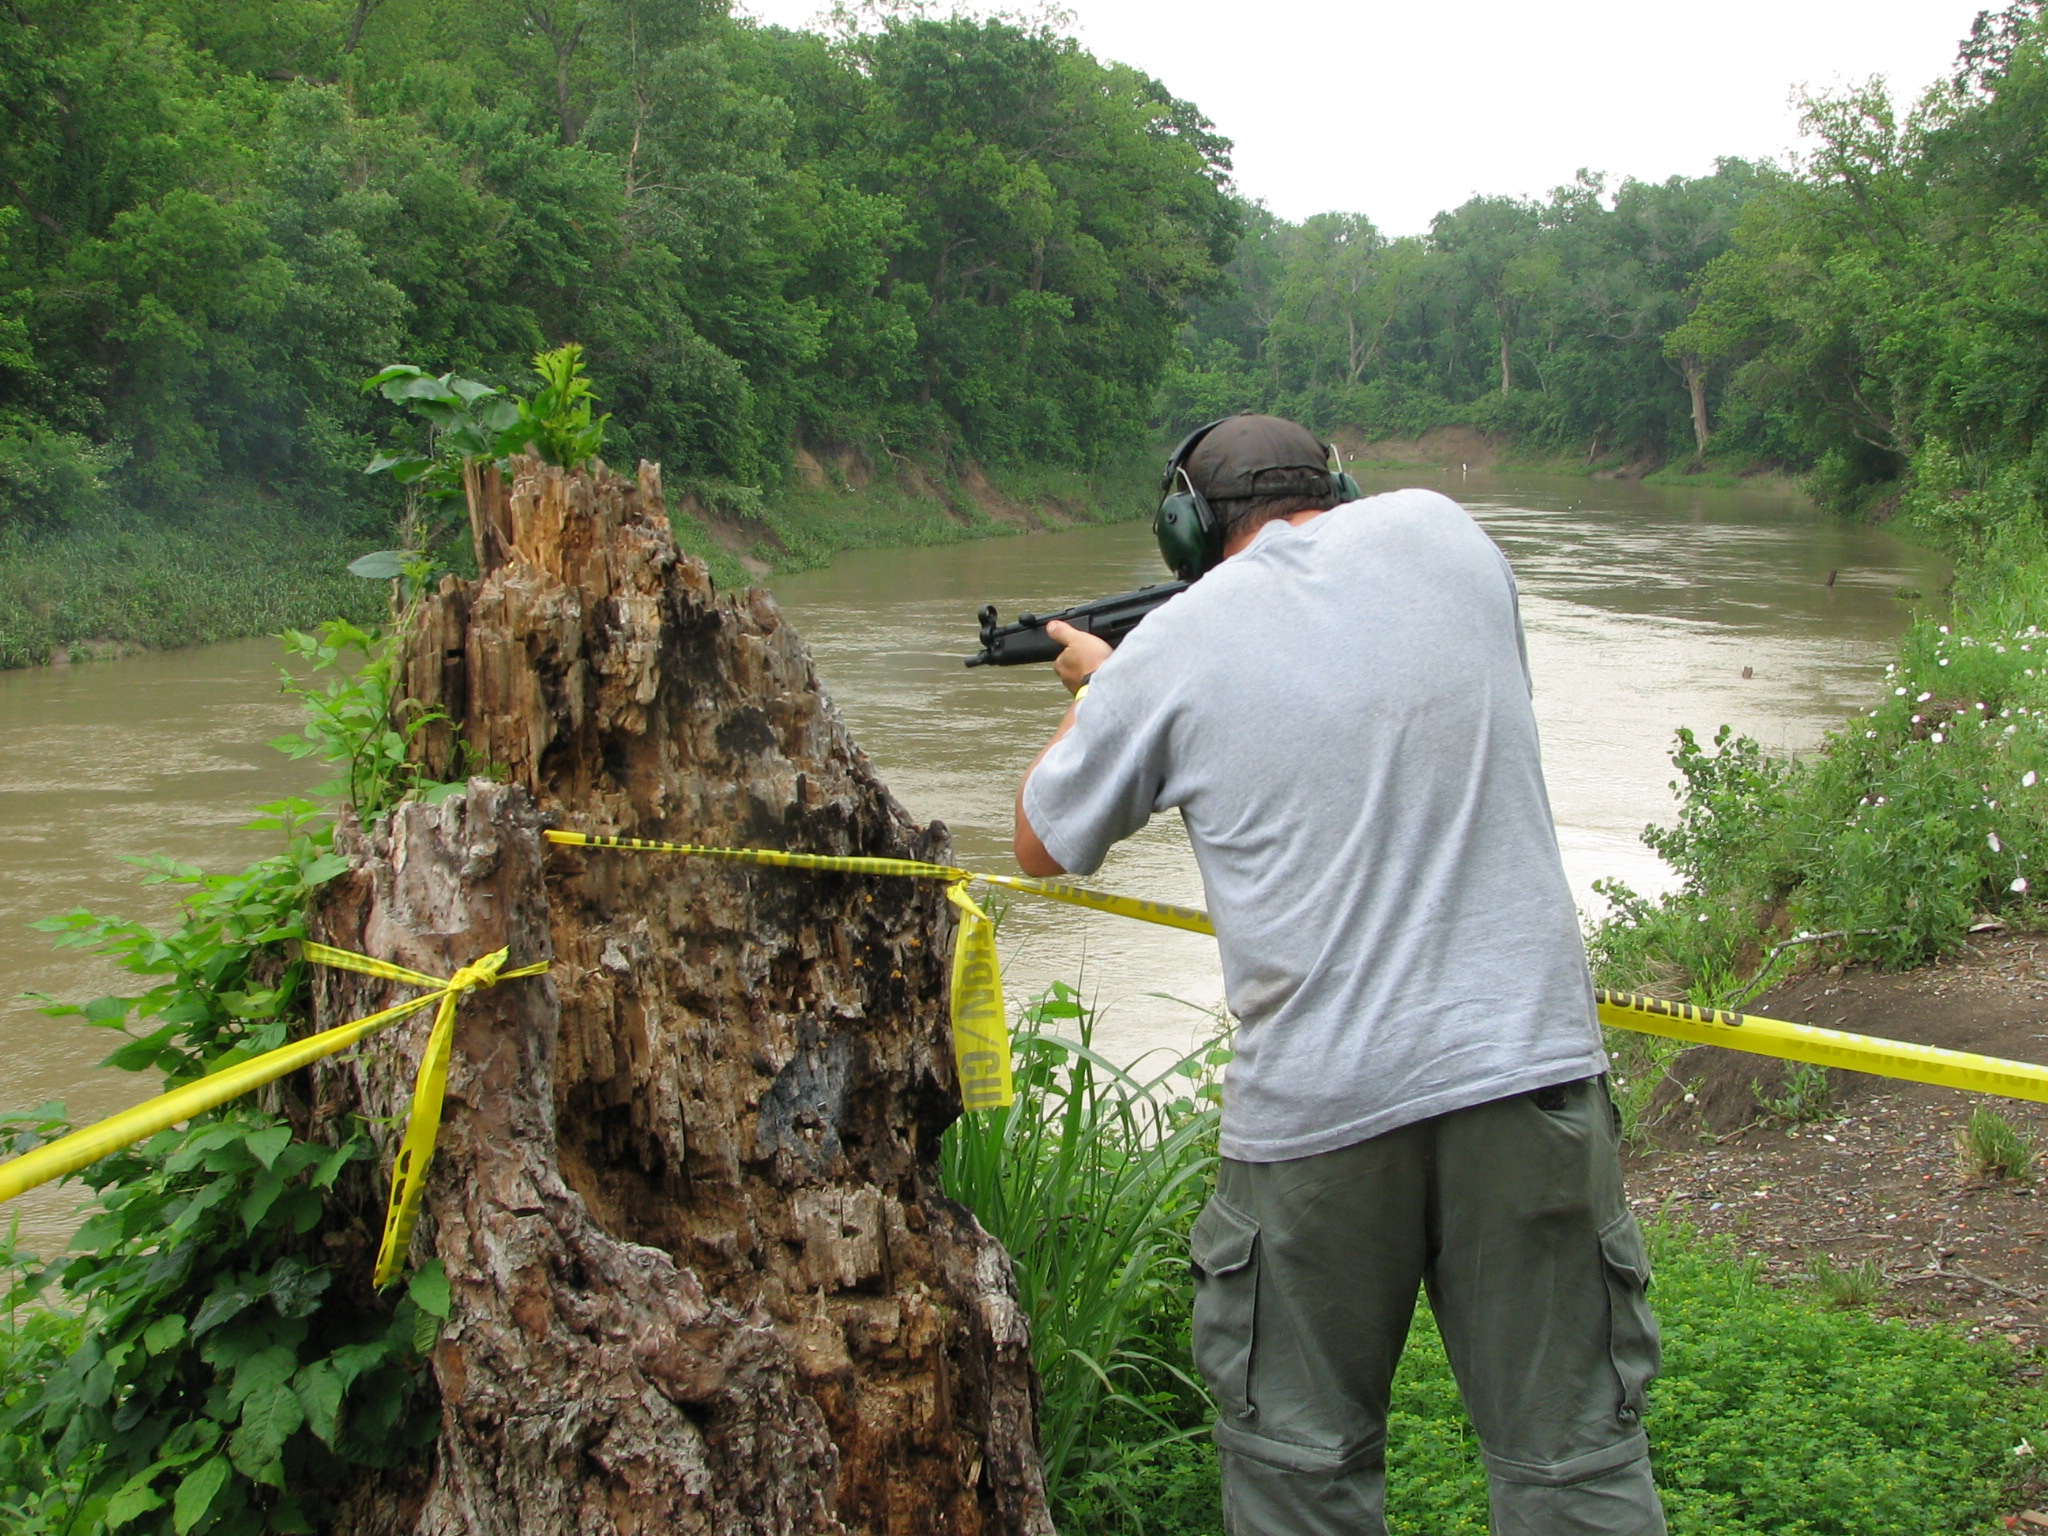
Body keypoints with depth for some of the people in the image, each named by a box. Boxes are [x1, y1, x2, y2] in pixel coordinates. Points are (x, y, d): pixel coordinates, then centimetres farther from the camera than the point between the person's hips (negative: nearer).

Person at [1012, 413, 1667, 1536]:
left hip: (1317, 1110, -2)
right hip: (1529, 1069, 2)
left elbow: (1041, 846, 14)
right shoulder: (1441, 531, 8)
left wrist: (1090, 688, 31)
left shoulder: (1170, 649, 0)